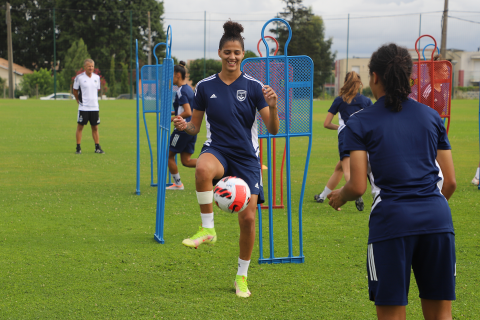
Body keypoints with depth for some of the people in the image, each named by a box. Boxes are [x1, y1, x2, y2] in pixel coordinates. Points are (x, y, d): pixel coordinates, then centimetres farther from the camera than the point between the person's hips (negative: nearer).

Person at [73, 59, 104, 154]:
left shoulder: (96, 77, 8)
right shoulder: (79, 77, -6)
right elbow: (75, 91, 6)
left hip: (95, 107, 4)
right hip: (83, 107, -4)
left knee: (95, 127, 7)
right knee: (80, 126, -1)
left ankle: (97, 147, 12)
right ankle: (78, 148, 4)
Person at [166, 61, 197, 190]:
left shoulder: (181, 91, -16)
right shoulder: (189, 89, 13)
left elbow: (188, 112, -25)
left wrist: (172, 118, -16)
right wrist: (173, 112, 19)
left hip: (182, 129, -9)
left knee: (169, 155, 8)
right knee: (186, 161, 9)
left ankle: (178, 184, 14)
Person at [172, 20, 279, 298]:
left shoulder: (253, 87, -2)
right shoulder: (205, 87, 3)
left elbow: (273, 129, -5)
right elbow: (196, 126, 11)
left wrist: (273, 107, -25)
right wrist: (184, 126, -11)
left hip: (246, 157, 0)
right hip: (217, 150, 0)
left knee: (248, 217, -6)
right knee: (203, 169, -39)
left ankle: (242, 277, 15)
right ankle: (208, 229, -23)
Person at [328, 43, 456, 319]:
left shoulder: (360, 123, 3)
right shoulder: (432, 116, 14)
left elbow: (358, 186, -3)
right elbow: (450, 182, 13)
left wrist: (340, 196, 19)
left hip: (391, 218, -3)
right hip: (437, 218, 4)